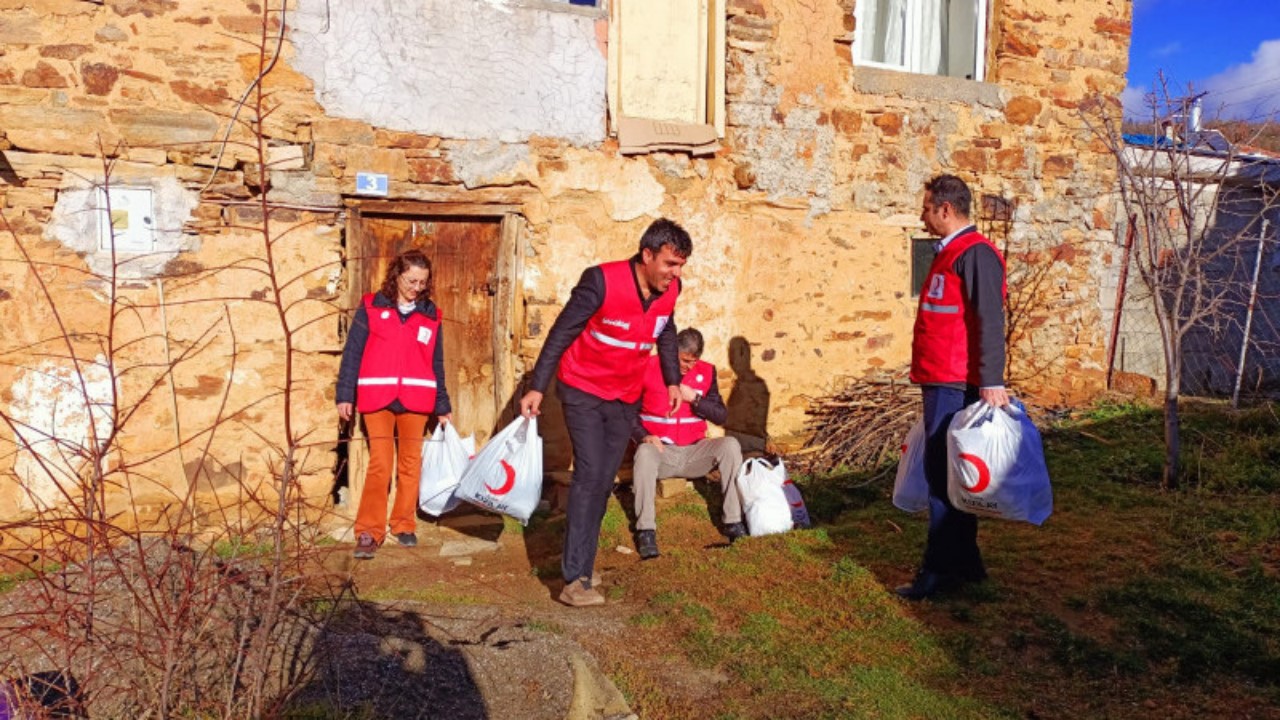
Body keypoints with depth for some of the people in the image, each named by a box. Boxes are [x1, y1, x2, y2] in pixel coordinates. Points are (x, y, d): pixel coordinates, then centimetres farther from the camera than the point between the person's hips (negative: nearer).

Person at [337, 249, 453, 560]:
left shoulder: (430, 315, 10)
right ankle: (369, 532, -1)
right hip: (377, 399, -3)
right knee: (380, 464, -7)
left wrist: (442, 407, 14)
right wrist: (345, 395, -3)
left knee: (410, 463, 8)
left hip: (416, 401, 3)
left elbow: (437, 365, 14)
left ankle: (404, 525, 21)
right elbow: (352, 353, 2)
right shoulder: (371, 307, 3)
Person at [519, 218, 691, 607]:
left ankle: (579, 563, 18)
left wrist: (673, 381, 18)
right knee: (590, 475, -15)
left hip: (625, 399, 6)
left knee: (604, 483, 7)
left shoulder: (670, 289, -5)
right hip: (583, 391, -6)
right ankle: (575, 579, -14)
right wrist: (537, 387, -19)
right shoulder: (602, 281, -23)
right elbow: (562, 332, -18)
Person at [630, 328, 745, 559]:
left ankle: (733, 521, -19)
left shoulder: (706, 371, 6)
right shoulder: (648, 368, -4)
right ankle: (645, 530, -33)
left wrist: (694, 397, -12)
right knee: (645, 453, -37)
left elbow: (720, 416, 4)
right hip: (660, 451, -3)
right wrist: (643, 436, -19)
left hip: (693, 453, 3)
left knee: (730, 445, -22)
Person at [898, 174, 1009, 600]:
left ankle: (942, 570, -2)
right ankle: (964, 565, 22)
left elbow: (989, 322, -19)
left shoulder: (976, 254, -11)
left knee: (943, 474, -8)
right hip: (940, 383, 10)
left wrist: (991, 382, -25)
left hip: (956, 385, -10)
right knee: (944, 474, 13)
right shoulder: (949, 254, 20)